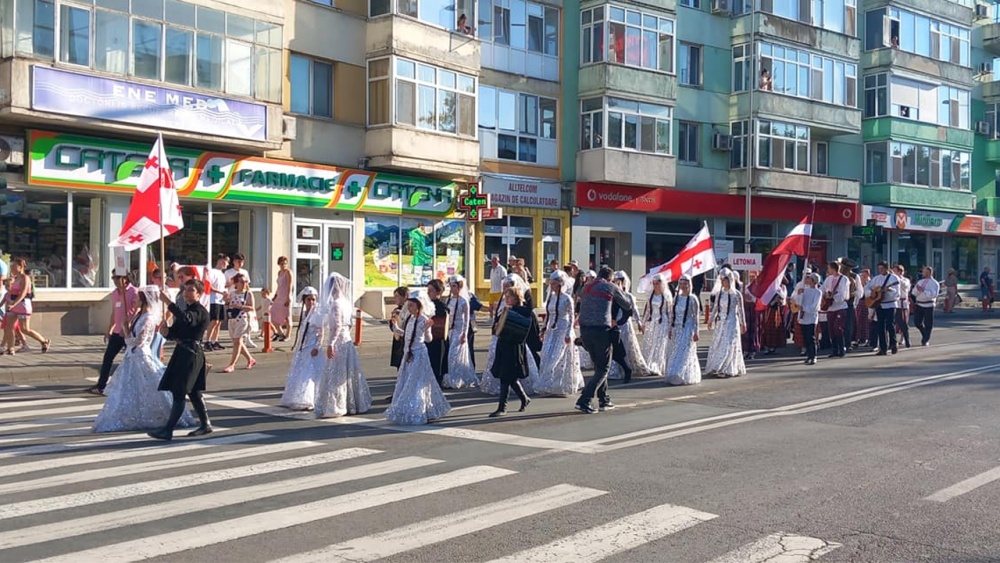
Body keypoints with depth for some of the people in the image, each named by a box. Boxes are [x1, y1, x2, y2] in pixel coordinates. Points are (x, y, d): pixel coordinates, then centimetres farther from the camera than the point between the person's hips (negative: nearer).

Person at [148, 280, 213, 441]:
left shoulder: (200, 311, -10)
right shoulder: (186, 310, 18)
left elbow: (187, 319, -34)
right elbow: (173, 333, 15)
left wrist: (168, 302, -36)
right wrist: (165, 329, -8)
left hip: (192, 353, -9)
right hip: (181, 351, 9)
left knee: (178, 392, -10)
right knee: (193, 392, 14)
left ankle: (168, 430, -10)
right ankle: (205, 425, 23)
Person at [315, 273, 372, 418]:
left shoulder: (336, 303, -13)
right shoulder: (344, 302, 11)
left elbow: (337, 326, -21)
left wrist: (331, 344, -24)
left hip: (338, 341, -8)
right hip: (346, 341, 8)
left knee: (335, 375, -5)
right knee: (348, 374, 14)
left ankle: (333, 407, -3)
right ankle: (352, 405, 21)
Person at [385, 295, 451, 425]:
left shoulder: (423, 319, -13)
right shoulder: (409, 319, 8)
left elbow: (428, 339, -13)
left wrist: (426, 329, -31)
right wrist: (395, 327, 19)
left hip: (418, 354, -8)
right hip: (408, 353, 8)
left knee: (416, 384, -4)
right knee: (405, 383, 13)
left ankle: (415, 414, 4)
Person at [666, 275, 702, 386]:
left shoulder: (692, 299, -6)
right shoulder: (677, 298, 9)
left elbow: (695, 316, -6)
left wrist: (695, 332, -9)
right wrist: (671, 329, 11)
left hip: (687, 328, -5)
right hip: (677, 329, 6)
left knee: (685, 353, -5)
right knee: (675, 354, 8)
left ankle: (684, 377, 0)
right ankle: (674, 376, 15)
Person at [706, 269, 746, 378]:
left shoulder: (736, 294, -5)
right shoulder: (719, 293, 7)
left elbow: (741, 310, 0)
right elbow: (715, 308, 13)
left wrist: (743, 324, 3)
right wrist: (711, 320, 11)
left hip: (732, 322, -5)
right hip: (721, 323, 5)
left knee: (729, 345, -7)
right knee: (717, 345, 5)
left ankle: (726, 370, -2)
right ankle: (717, 368, 14)